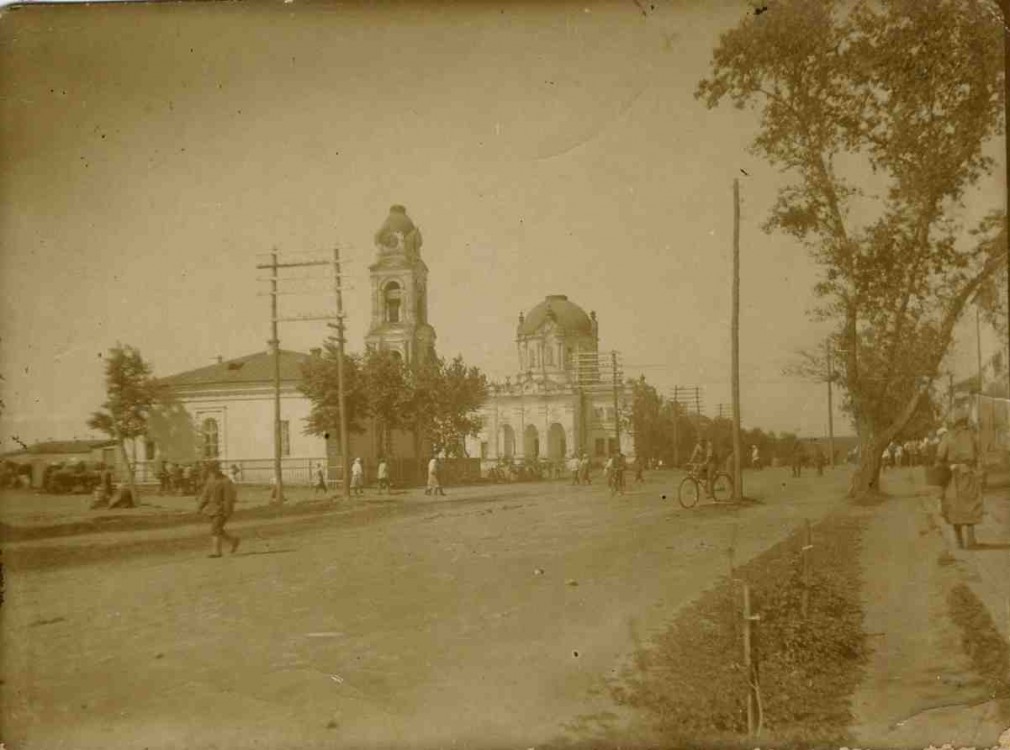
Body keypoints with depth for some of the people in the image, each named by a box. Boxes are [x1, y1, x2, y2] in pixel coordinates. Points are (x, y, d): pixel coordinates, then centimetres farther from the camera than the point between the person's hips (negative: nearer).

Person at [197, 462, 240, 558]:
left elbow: (229, 498, -17)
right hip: (213, 509, 8)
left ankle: (216, 552, -1)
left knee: (215, 530, -9)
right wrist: (199, 507, 6)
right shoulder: (210, 480, 7)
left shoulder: (226, 482, -15)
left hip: (221, 510, -8)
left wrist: (227, 512, -19)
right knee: (218, 530, 11)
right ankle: (233, 541, 27)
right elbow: (205, 495, 12)